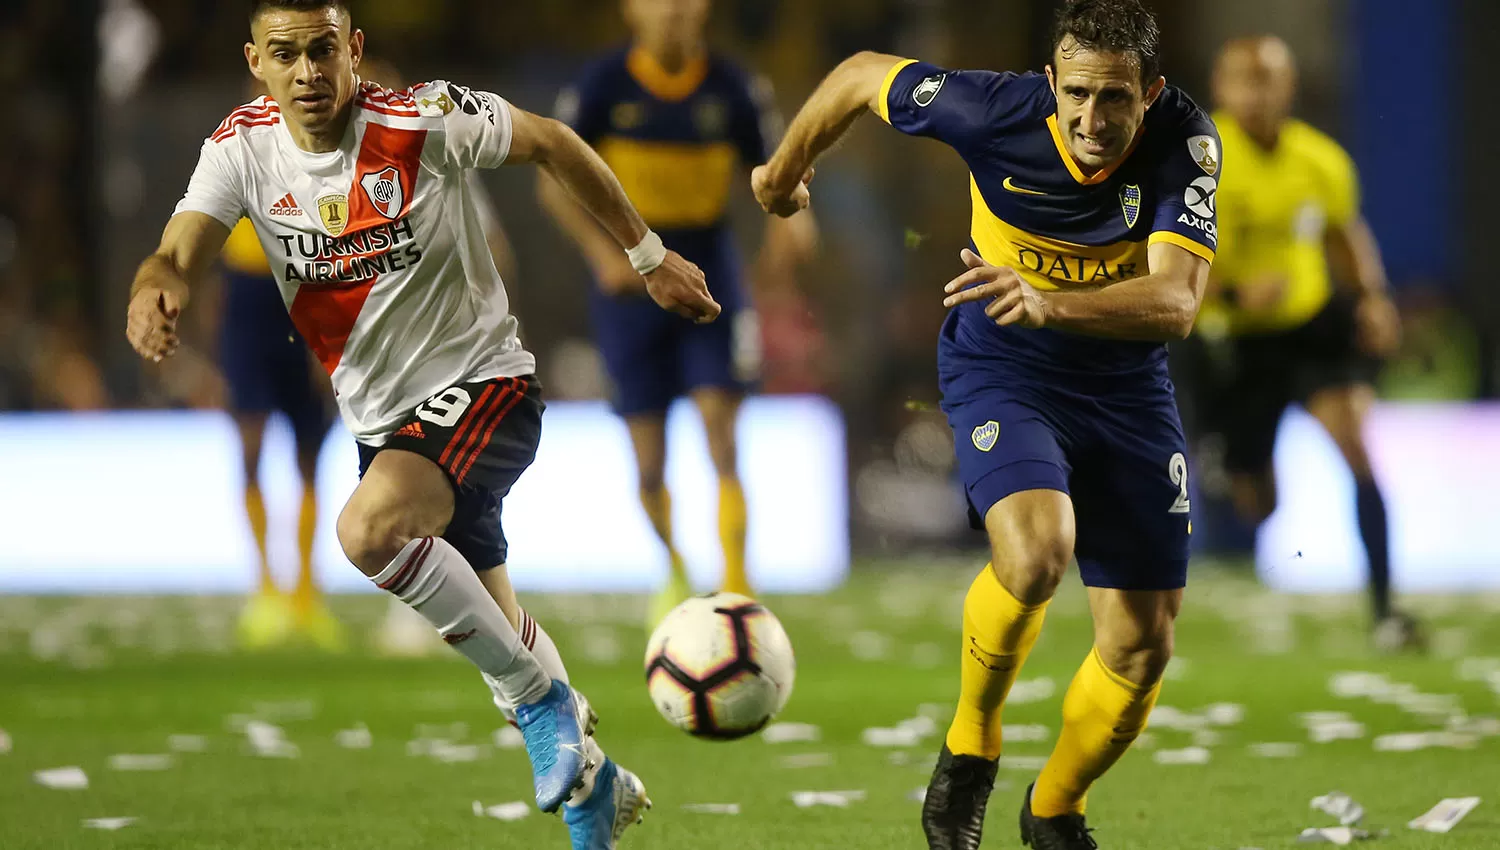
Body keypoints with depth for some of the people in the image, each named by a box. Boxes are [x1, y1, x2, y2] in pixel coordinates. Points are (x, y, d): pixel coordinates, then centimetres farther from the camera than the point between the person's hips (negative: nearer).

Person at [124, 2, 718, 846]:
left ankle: (540, 698, -15)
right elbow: (180, 254, -18)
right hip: (381, 420, 6)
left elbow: (551, 142, -5)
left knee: (369, 530, -32)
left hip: (482, 382, -6)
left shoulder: (421, 121, -19)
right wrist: (155, 291, -44)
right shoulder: (243, 148, -7)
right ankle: (591, 778, 38)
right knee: (491, 630, 14)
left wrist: (650, 255, 2)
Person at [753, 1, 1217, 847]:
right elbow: (863, 74, -6)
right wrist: (785, 169, 12)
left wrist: (1047, 302, -49)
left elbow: (1176, 302, -33)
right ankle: (971, 748, -4)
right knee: (1036, 551, -32)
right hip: (1002, 368, -3)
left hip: (1126, 382, 3)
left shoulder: (1184, 140, -23)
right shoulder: (998, 112, -24)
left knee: (1142, 644, 3)